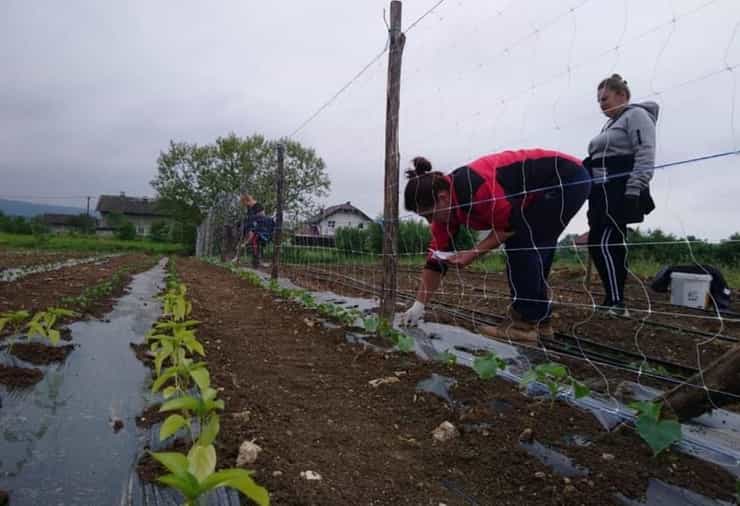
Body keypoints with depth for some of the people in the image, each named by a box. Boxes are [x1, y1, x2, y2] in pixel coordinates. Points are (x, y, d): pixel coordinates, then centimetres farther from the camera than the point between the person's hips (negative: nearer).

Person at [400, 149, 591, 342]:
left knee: (522, 243, -13)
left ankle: (525, 323, -7)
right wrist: (418, 305, -3)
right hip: (546, 190, 9)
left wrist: (474, 253, -22)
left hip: (569, 178, -8)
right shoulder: (447, 207, -4)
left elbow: (511, 224, -22)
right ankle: (540, 321, 16)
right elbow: (436, 259, -2)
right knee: (533, 246, 7)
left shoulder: (474, 188, -32)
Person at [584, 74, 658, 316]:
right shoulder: (610, 124, 26)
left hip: (620, 192, -9)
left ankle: (616, 303, -13)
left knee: (604, 243, -16)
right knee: (605, 244, 4)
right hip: (604, 193, 9)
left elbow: (645, 156, -13)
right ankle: (614, 302, 8)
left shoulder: (636, 115, -1)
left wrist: (633, 192, -22)